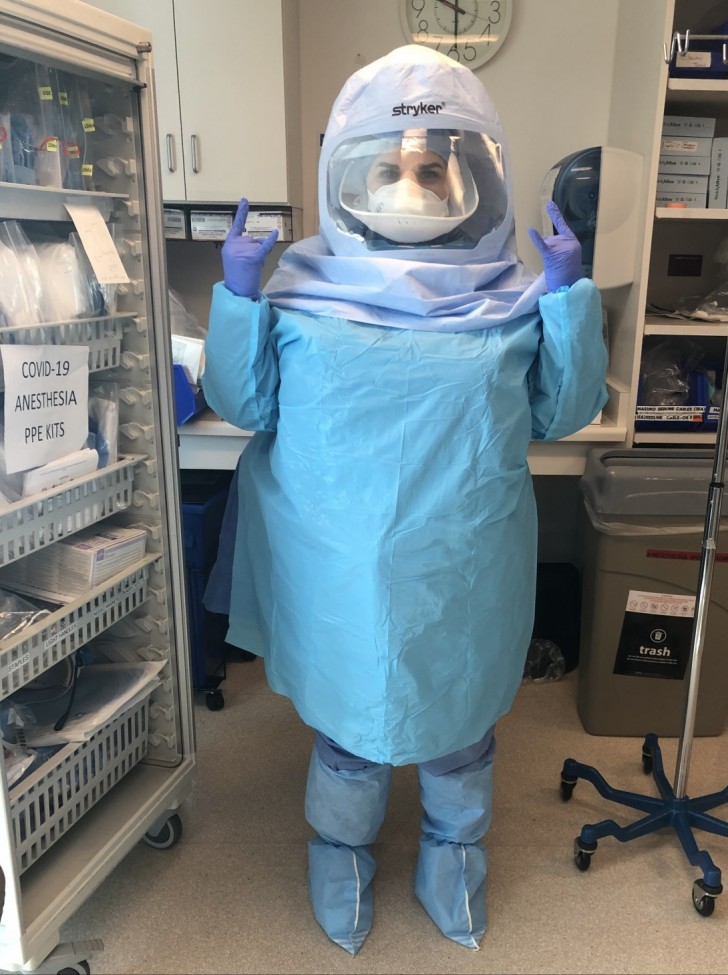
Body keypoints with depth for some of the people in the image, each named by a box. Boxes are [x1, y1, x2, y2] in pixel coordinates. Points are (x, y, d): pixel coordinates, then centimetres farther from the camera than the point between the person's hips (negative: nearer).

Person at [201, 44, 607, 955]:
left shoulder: (513, 296, -2)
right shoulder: (302, 284, -4)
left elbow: (562, 413, 0)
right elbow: (244, 406, -2)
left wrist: (569, 296, -10)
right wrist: (238, 296, -14)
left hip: (463, 571, 1)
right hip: (339, 571, -1)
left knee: (460, 715, 20)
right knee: (346, 712, 19)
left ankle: (453, 854, 50)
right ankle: (340, 854, 48)